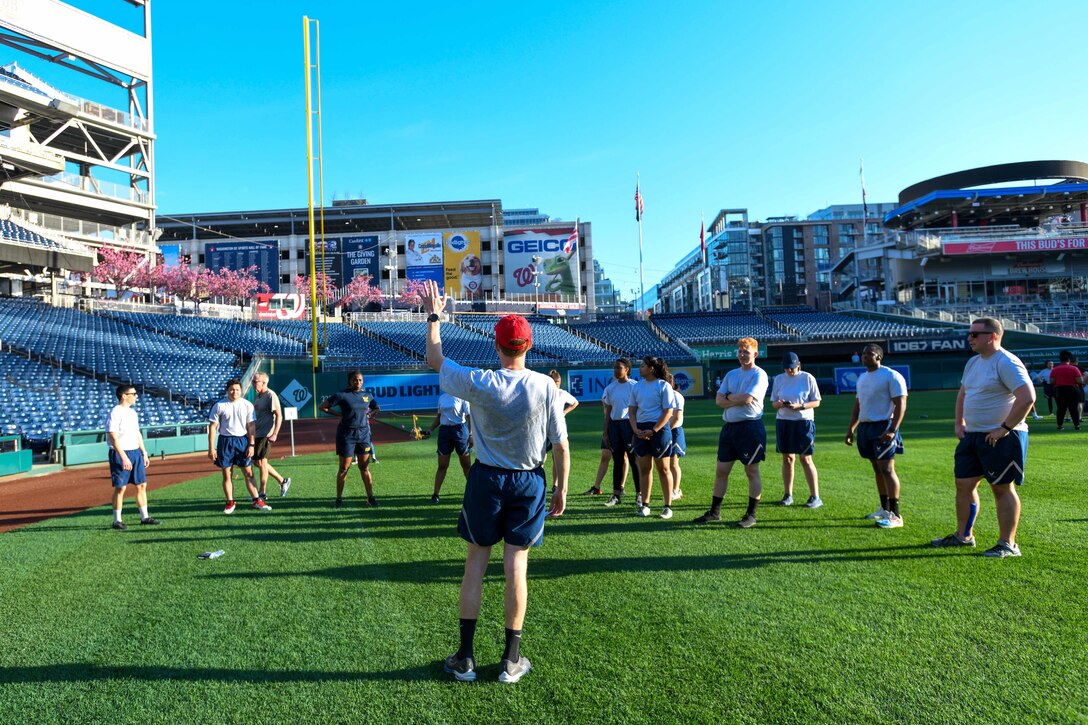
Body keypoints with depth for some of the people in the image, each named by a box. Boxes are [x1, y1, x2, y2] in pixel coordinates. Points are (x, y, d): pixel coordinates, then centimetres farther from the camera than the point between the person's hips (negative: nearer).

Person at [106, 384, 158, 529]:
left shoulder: (133, 412, 14)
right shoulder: (115, 413, -12)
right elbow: (113, 437, -19)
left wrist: (144, 452, 17)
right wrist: (124, 457, -24)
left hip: (136, 452, 8)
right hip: (120, 453, -8)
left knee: (142, 485, 9)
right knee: (120, 487, -2)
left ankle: (144, 517, 16)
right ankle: (117, 521, 8)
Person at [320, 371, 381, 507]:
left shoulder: (367, 395, 7)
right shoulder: (342, 395, -7)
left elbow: (377, 408, 24)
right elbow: (323, 407, -3)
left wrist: (369, 414, 4)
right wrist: (339, 414, -8)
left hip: (363, 434, 4)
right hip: (347, 435, -4)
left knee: (365, 467, 6)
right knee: (344, 468, 2)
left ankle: (370, 497, 10)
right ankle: (339, 498, 13)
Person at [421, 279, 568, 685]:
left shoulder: (479, 383, -11)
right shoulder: (545, 387, -9)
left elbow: (435, 360, 4)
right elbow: (561, 445, -5)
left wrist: (433, 316, 15)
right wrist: (561, 489, 6)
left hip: (487, 480, 0)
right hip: (529, 483, 1)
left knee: (476, 564, 11)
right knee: (516, 566, 8)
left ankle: (465, 657, 20)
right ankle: (512, 659, 18)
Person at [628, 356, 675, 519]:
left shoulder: (663, 386, -6)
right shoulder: (637, 386, 10)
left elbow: (668, 412, -10)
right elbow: (631, 410, 12)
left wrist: (653, 431, -16)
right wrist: (635, 429, -4)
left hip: (658, 429, -5)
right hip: (641, 430, 5)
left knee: (663, 468, 1)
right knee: (644, 468, 9)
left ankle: (668, 506, 9)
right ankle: (644, 505, 17)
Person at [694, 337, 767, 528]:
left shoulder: (759, 374, -6)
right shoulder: (731, 374, 14)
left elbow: (747, 398, -18)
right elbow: (719, 400, 7)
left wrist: (729, 397, -1)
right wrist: (738, 401, -9)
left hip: (750, 426, -7)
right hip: (729, 426, 7)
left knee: (752, 471, 2)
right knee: (721, 470, 8)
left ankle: (751, 514, 12)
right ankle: (715, 512, 18)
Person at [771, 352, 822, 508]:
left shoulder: (807, 378, -4)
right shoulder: (778, 379, 6)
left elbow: (816, 402, -3)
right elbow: (773, 403, 10)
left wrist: (800, 406, -20)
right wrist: (779, 404, -14)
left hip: (804, 422, -4)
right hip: (783, 422, 4)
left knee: (806, 459, -4)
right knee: (787, 459, 9)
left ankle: (815, 497, 2)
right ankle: (788, 495, 17)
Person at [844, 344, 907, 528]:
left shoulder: (891, 376, -8)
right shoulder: (862, 378, 17)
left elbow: (900, 404, -14)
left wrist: (892, 430, -23)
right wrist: (851, 429, 18)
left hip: (883, 428, -8)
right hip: (865, 427, 8)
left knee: (887, 469, -12)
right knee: (877, 469, 12)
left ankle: (895, 516, -11)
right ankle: (884, 509, 21)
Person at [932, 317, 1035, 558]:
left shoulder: (1007, 363, -15)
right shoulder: (973, 362, 13)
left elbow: (1027, 397, -24)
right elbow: (962, 393, 26)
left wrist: (1005, 428, -21)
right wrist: (959, 423, 16)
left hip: (1000, 438, -9)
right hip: (972, 435, 9)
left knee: (1002, 488, -1)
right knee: (964, 484, 12)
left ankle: (1007, 544, 9)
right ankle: (963, 536, 25)